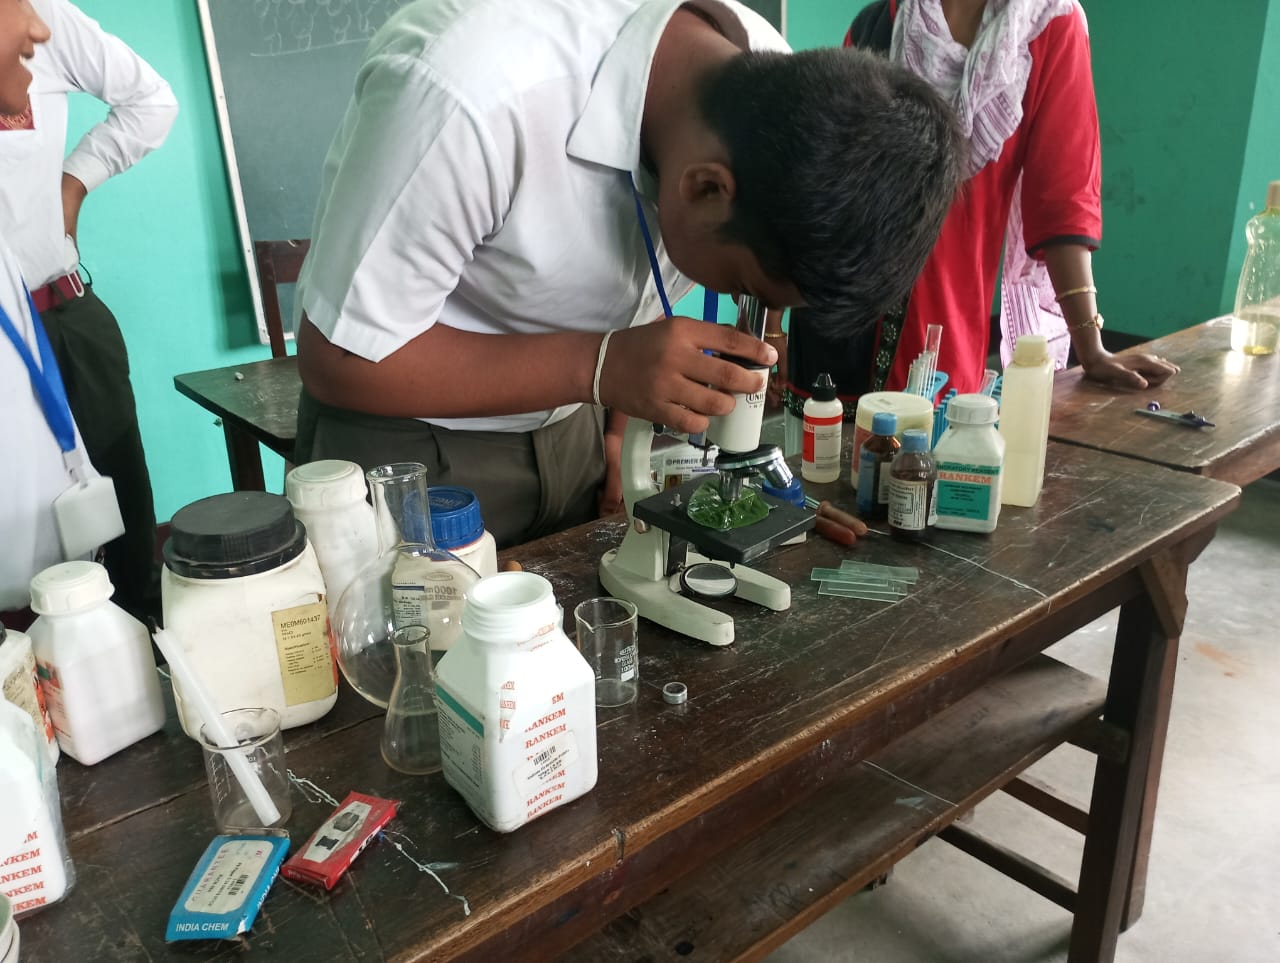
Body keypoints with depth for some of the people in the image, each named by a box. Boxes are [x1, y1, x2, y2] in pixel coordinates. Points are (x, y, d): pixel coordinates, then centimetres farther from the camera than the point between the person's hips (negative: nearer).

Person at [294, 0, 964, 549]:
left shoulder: (772, 86, -14)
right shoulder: (475, 96, -35)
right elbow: (338, 359, -26)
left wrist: (620, 423, -2)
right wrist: (601, 367, -33)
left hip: (565, 427, 5)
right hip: (405, 439, -4)